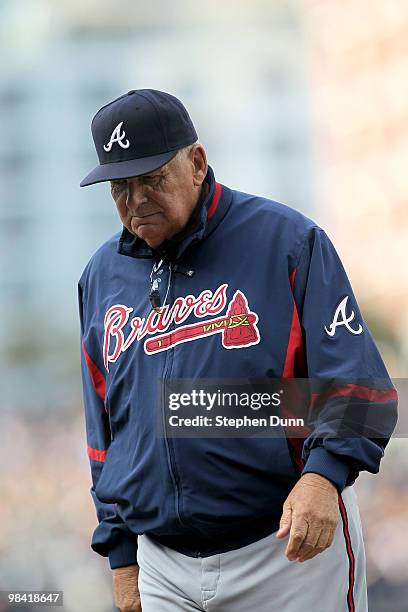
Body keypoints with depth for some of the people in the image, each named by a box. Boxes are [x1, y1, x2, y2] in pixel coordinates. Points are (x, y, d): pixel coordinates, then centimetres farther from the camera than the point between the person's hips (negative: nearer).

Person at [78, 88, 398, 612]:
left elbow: (357, 385, -9)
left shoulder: (286, 241, -4)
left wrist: (322, 475, -26)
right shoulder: (103, 276, 11)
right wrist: (121, 558, 14)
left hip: (294, 548, -4)